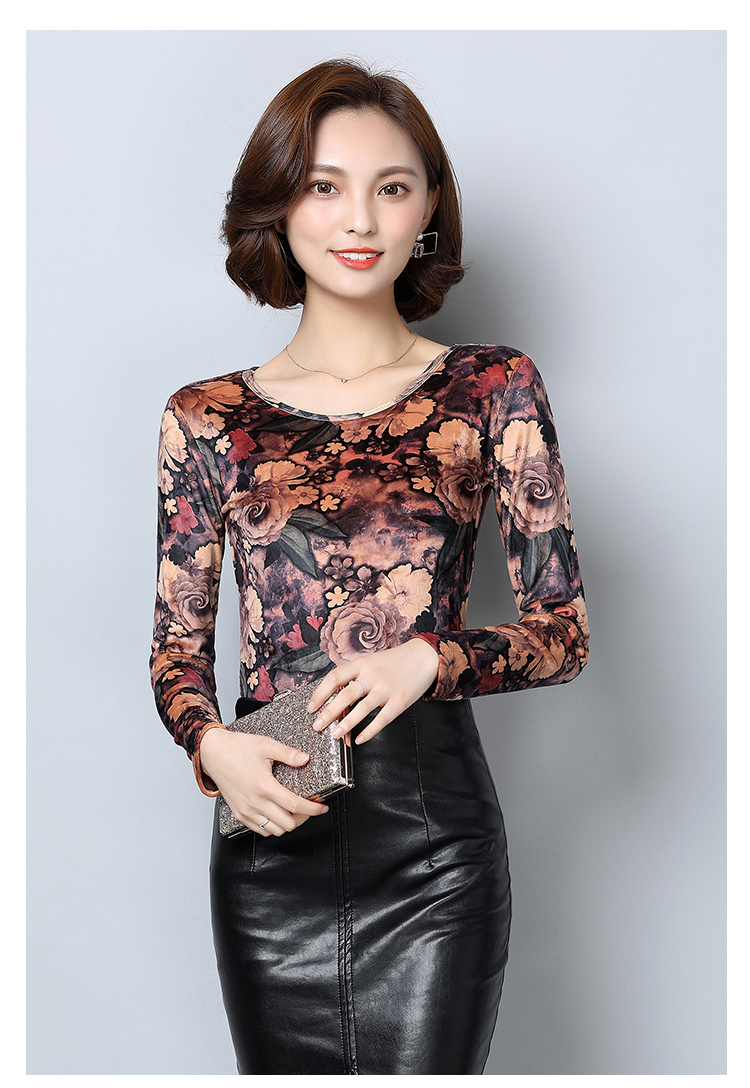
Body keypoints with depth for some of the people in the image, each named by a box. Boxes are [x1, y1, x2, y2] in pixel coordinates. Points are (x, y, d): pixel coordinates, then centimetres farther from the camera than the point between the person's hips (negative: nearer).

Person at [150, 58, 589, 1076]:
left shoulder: (493, 389, 3)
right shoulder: (206, 419, 6)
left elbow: (565, 630, 3)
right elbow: (178, 647, 10)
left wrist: (430, 658, -15)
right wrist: (213, 746, -11)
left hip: (434, 844, -1)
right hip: (271, 829, 2)